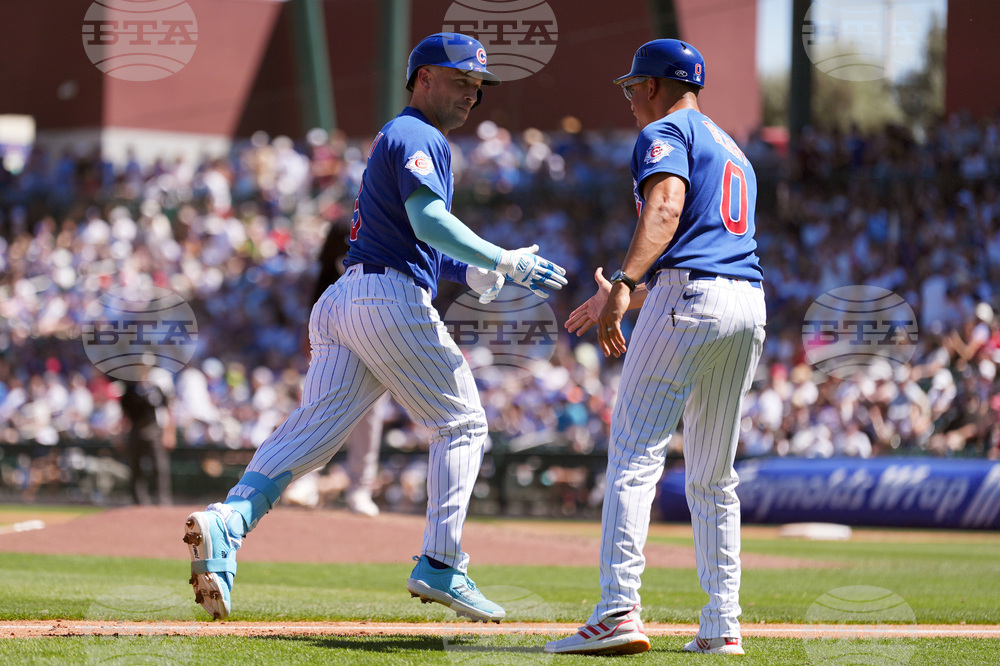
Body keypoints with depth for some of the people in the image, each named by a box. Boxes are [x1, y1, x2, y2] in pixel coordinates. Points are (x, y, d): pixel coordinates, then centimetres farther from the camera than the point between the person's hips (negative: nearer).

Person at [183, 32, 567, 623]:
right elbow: (429, 221, -19)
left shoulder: (400, 140, 30)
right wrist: (505, 262, -18)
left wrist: (477, 275, 18)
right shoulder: (417, 137, -3)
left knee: (316, 427, -6)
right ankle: (440, 566, -2)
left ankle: (229, 521, -27)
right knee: (462, 423, 4)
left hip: (341, 303, 9)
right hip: (393, 298, -9)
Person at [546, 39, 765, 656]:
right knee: (715, 477, 14)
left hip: (688, 302, -8)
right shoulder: (734, 152, 31)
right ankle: (722, 624, 9)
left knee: (635, 456, -11)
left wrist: (623, 285, -28)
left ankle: (620, 610, -22)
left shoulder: (665, 132, 4)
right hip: (750, 304, 8)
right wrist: (629, 298, 38)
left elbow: (666, 208, -16)